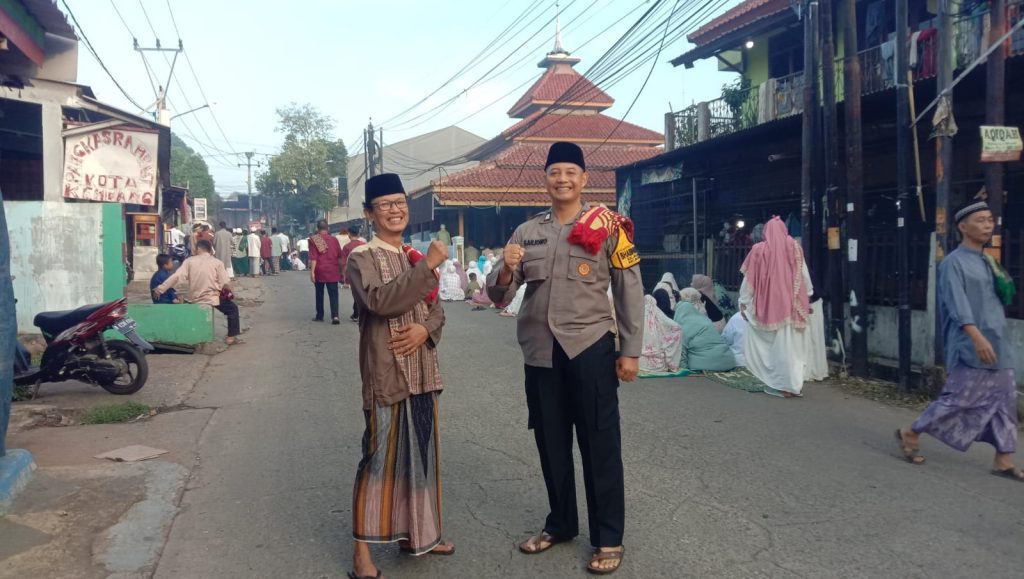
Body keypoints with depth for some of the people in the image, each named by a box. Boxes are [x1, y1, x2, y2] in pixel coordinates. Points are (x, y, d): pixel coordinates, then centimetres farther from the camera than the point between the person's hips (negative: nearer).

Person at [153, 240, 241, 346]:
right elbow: (225, 283, -8)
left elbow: (176, 276, -8)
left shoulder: (189, 261, 0)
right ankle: (231, 337, 11)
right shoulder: (217, 262, -4)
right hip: (213, 298, -3)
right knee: (232, 308, 18)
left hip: (195, 299, 3)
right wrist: (229, 291, 14)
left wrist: (160, 289, -4)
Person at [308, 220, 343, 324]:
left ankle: (319, 315, 19)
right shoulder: (334, 239, 3)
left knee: (319, 293, 13)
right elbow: (339, 256, 8)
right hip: (333, 271, 1)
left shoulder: (314, 240, -4)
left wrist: (312, 271, -11)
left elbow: (313, 257, -11)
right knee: (333, 294, -2)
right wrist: (341, 270, 18)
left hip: (320, 270, -1)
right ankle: (335, 315, -16)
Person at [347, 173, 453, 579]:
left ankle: (416, 534, 29)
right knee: (379, 457, -3)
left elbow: (436, 308, 11)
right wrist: (429, 266, -25)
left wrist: (425, 328, -11)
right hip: (385, 374, -7)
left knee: (422, 453, 14)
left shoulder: (416, 257, 14)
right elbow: (380, 301, -26)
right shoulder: (362, 259, -7)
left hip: (422, 371, 7)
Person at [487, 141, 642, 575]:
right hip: (541, 352, 4)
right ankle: (560, 524, 34)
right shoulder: (527, 232, 8)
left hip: (590, 348, -4)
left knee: (600, 445, 4)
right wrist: (506, 269, -16)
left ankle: (608, 538, 19)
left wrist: (630, 351, -4)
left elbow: (630, 291, -1)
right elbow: (499, 296, 6)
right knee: (550, 443, 15)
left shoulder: (608, 227, -2)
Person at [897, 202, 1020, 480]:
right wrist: (977, 338, -28)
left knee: (1004, 399, 7)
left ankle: (1003, 459, 15)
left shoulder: (988, 261, 14)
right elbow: (959, 305, -20)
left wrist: (1001, 280, 6)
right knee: (960, 397, -5)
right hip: (971, 347, -8)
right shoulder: (953, 263, -10)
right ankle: (911, 433, 11)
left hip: (998, 344, 8)